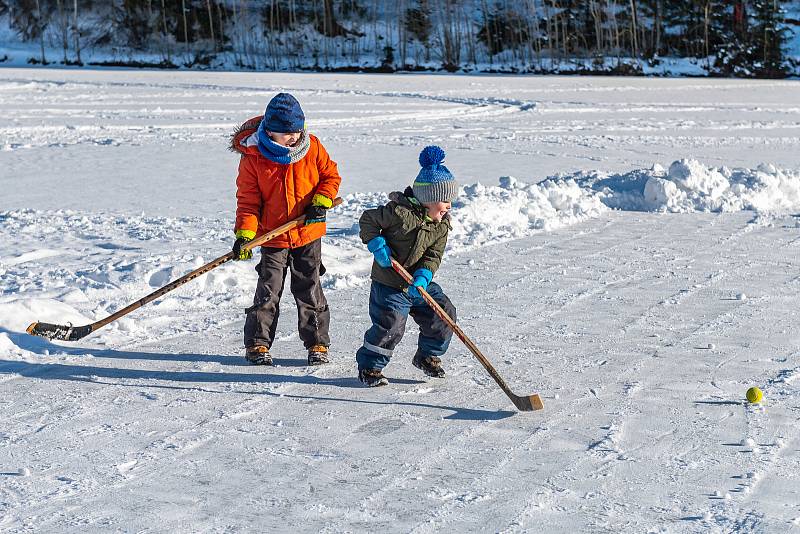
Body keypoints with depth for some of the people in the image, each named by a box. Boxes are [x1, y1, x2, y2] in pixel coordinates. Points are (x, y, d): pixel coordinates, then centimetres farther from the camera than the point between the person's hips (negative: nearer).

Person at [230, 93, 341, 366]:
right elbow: (248, 200, -7)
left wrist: (321, 202, -10)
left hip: (308, 233, 1)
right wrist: (244, 235, -17)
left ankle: (317, 344, 16)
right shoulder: (252, 157, -10)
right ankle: (257, 344, 12)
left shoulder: (312, 147, -4)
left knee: (309, 291, 6)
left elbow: (331, 175, 7)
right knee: (268, 291, -1)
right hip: (272, 236, -1)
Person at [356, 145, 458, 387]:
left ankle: (428, 356, 27)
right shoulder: (400, 212, -20)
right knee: (390, 326, -13)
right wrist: (377, 245, -20)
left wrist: (423, 276, -19)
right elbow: (368, 219, -10)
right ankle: (369, 366, 7)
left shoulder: (442, 224, 1)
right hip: (389, 283, -7)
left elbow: (434, 255, -2)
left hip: (420, 284, 7)